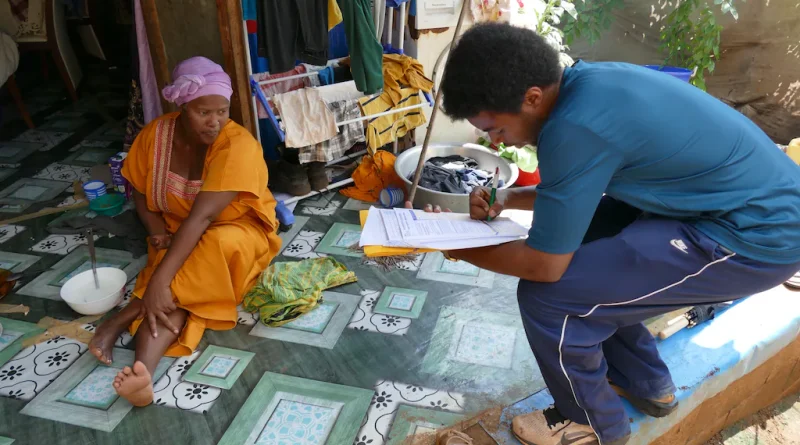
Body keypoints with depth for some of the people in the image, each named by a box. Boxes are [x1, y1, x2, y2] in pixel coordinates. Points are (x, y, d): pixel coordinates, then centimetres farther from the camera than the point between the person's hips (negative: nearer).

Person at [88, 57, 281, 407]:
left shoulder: (238, 145, -27)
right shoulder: (156, 134, -11)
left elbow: (201, 217, -35)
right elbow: (138, 189, 5)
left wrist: (158, 280, -40)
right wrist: (156, 229, -16)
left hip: (237, 232, -3)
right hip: (179, 236, 4)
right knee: (175, 294, -28)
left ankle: (120, 320, -28)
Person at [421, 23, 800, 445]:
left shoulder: (575, 127, -28)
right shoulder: (584, 83, 0)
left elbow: (543, 266, -18)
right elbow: (579, 186, 18)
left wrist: (457, 248, -3)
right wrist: (508, 198, 5)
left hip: (757, 235, -9)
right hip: (758, 199, 9)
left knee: (546, 295, -13)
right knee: (570, 245, 16)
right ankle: (644, 383, 32)